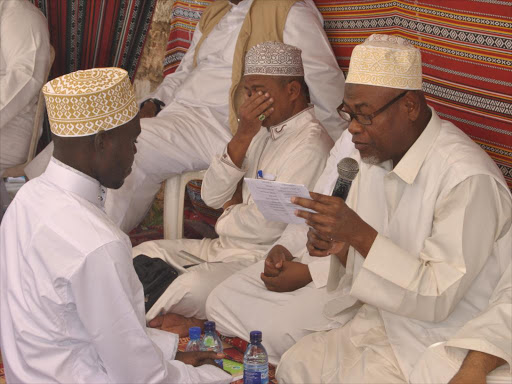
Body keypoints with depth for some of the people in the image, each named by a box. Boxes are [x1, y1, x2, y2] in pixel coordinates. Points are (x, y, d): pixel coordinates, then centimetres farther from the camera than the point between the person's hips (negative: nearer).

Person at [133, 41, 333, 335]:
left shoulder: (310, 145, -17)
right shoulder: (264, 131, 12)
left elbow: (268, 226, -22)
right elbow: (212, 196, 5)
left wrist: (226, 219, 0)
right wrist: (243, 136, -7)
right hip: (228, 247, 10)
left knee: (193, 286, -31)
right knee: (145, 253, 4)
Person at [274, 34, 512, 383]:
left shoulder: (468, 179, -24)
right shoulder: (374, 153, 2)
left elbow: (438, 299, -24)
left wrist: (360, 235, -30)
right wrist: (340, 247, -13)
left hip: (441, 341, -7)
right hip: (379, 320, 7)